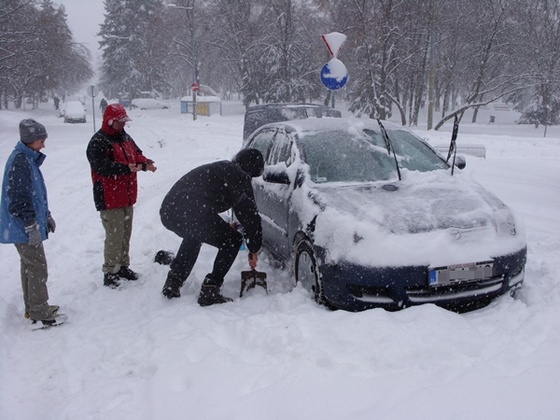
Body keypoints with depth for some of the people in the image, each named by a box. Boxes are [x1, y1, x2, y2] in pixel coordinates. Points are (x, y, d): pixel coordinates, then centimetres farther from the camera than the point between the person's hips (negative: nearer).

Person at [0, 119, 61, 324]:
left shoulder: (29, 158, 11)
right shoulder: (19, 161, -20)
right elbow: (18, 199, -23)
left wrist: (46, 216, 23)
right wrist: (31, 226, -21)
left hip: (24, 226, 10)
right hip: (23, 227, -10)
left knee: (29, 265, 17)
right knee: (38, 267, -3)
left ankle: (33, 307, 29)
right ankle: (39, 311, 8)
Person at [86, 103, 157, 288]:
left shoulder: (125, 138, 13)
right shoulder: (98, 142, -14)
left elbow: (137, 155, 16)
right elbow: (102, 166, -25)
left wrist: (146, 163, -8)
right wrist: (126, 168, -34)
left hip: (127, 197, 9)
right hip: (109, 198, -8)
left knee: (126, 234, 17)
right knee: (114, 236, -6)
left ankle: (123, 266, 31)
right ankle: (110, 272, 7)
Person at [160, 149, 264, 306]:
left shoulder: (220, 168, 32)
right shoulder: (239, 176, 6)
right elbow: (249, 213, 4)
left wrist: (224, 227, 45)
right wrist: (253, 249, 11)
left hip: (167, 210, 9)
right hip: (193, 215, -9)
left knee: (194, 234, 38)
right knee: (232, 240, 9)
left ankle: (172, 283, 33)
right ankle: (210, 291, 5)